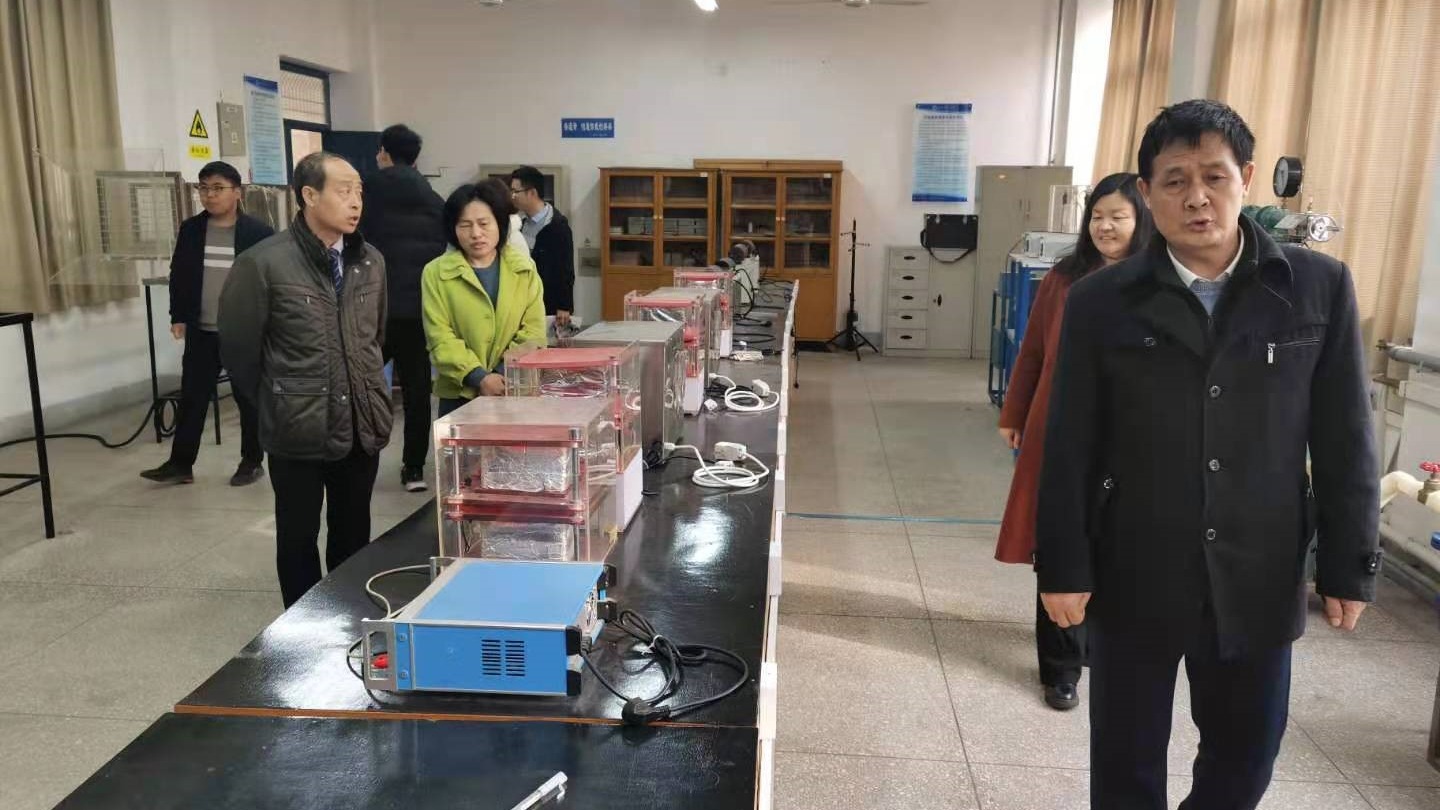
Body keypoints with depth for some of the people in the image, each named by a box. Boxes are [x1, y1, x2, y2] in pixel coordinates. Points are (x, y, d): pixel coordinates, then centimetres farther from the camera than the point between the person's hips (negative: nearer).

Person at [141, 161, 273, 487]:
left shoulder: (258, 232, -6)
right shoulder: (190, 229, 6)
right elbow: (178, 275, 11)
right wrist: (178, 317, 5)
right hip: (201, 331, 4)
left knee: (249, 398, 7)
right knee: (192, 397, 7)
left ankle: (252, 461, 18)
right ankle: (180, 463, 15)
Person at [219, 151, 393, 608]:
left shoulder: (371, 262, 3)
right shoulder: (263, 263, -12)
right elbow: (237, 348, -4)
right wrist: (276, 403, 6)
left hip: (363, 426, 4)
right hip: (298, 431, -4)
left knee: (353, 536, 16)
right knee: (298, 538, 12)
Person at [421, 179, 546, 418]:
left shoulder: (524, 268, 5)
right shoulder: (436, 273, -1)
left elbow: (534, 331, 0)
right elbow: (440, 339, -7)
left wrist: (508, 376, -13)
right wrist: (479, 378, -19)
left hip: (516, 393, 1)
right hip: (460, 395, -1)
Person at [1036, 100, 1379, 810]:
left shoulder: (1320, 287, -3)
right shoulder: (1100, 302, -6)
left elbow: (1344, 440, 1)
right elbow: (1069, 448, -4)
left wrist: (1349, 566, 2)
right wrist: (1063, 566, -5)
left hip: (1258, 575, 2)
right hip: (1132, 575, -1)